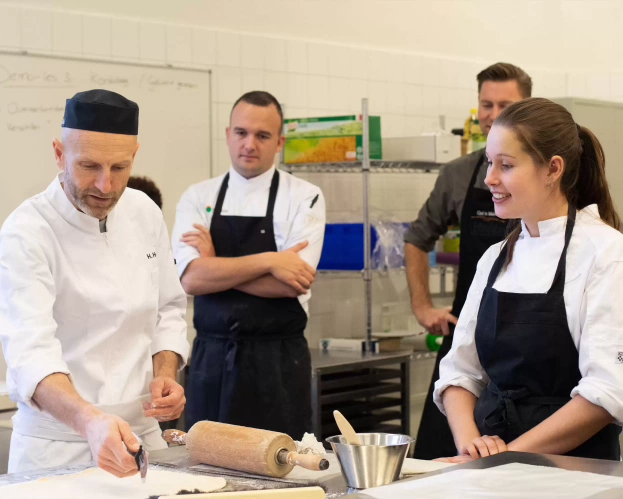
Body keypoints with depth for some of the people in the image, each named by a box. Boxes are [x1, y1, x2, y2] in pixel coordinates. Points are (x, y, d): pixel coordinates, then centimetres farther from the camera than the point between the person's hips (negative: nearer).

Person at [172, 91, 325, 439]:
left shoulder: (305, 198, -1)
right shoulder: (198, 198, 5)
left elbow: (291, 284, -14)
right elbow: (192, 278, -9)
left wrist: (216, 266, -9)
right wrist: (268, 261, -16)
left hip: (278, 361, -2)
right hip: (211, 358, 2)